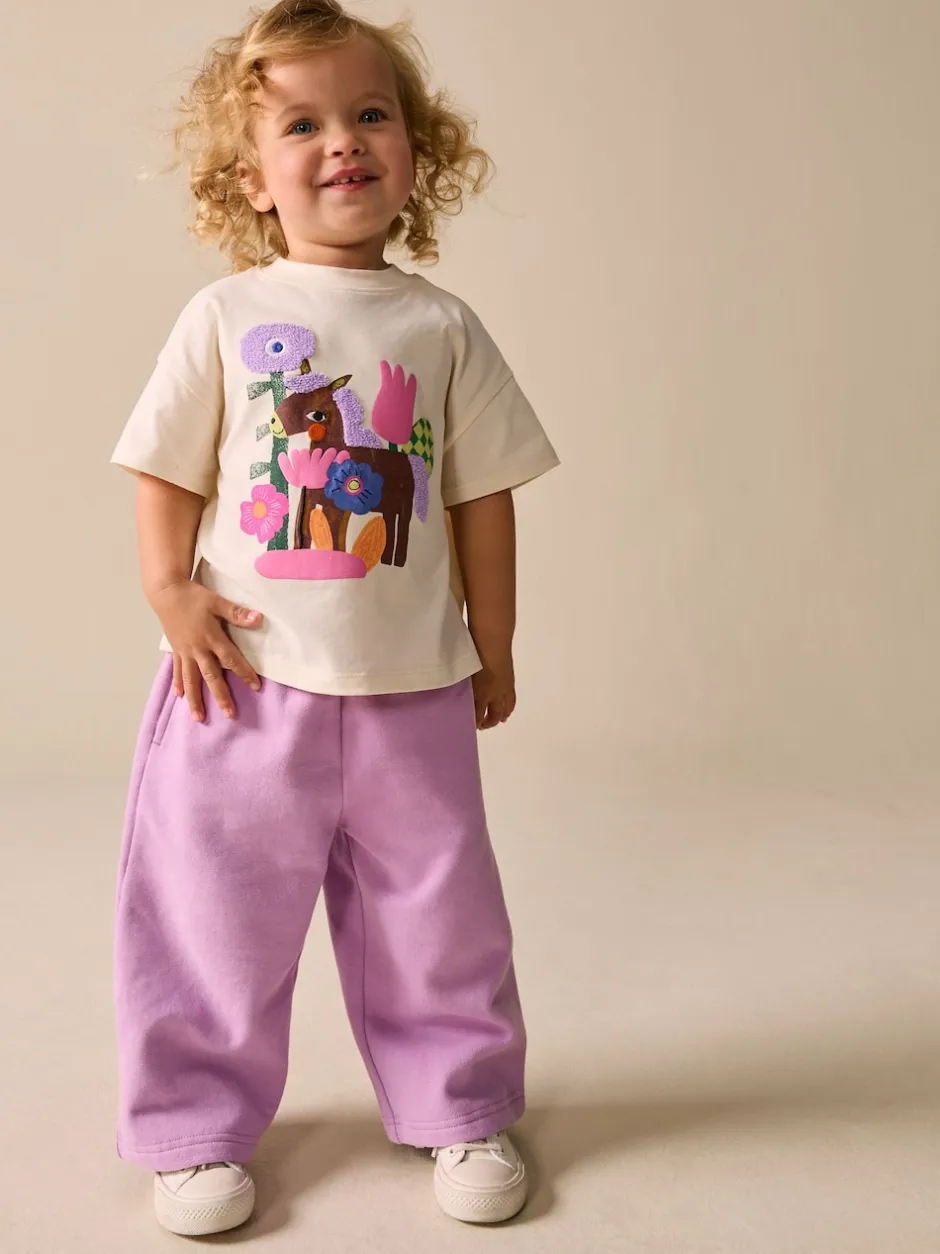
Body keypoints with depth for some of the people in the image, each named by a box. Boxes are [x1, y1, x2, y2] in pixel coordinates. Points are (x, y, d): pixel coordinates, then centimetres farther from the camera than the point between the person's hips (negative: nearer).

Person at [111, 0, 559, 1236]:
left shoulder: (442, 325, 2)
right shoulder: (224, 315, -1)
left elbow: (482, 495, 5)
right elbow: (168, 470, 3)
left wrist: (493, 647, 7)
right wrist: (170, 590, -11)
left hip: (411, 686, 1)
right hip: (247, 679, -1)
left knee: (435, 913, 13)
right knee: (214, 912, 9)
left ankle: (462, 1106, 34)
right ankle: (198, 1126, 29)